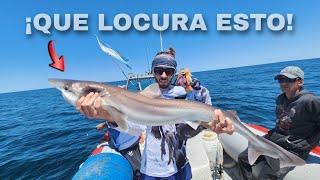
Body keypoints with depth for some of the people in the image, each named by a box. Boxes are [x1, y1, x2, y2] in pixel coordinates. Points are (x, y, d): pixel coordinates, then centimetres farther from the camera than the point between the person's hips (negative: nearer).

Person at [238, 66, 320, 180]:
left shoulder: (309, 101, -16)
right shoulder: (280, 98, 6)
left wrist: (306, 145, -14)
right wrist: (273, 133, 12)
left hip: (291, 149, -7)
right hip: (273, 139, 7)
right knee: (243, 158, 4)